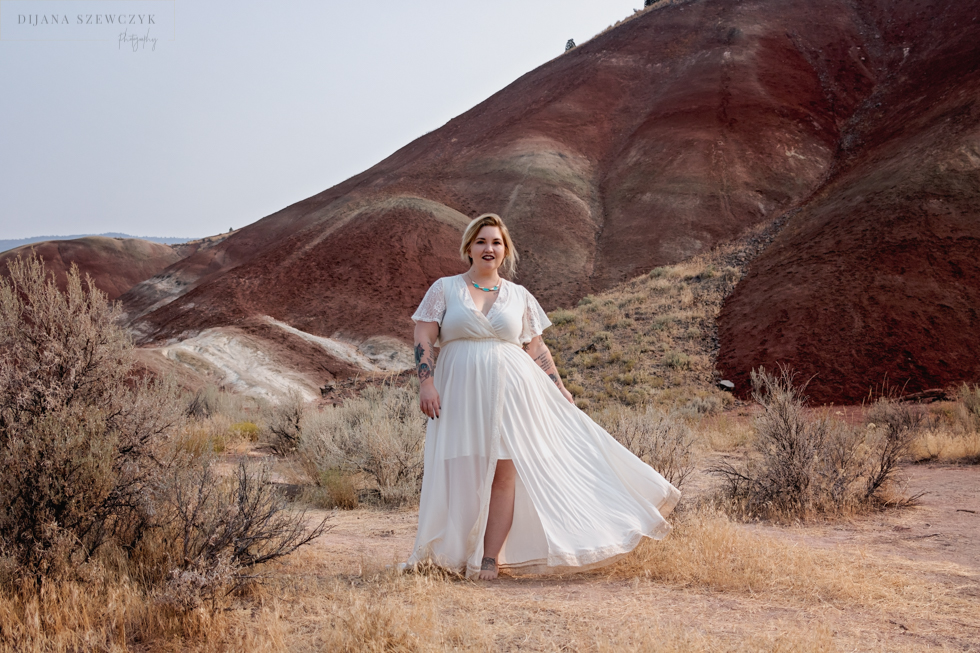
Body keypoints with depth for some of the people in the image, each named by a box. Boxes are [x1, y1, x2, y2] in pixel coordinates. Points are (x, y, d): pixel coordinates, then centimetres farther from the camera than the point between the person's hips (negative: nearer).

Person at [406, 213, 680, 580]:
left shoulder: (520, 297, 13)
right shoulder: (444, 289, 8)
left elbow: (537, 350, 16)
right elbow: (423, 337, 1)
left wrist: (559, 391, 11)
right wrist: (426, 382, -11)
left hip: (510, 390, 1)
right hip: (461, 394, -1)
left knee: (505, 472, -6)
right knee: (463, 473, -3)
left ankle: (490, 559, -3)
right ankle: (458, 554, 8)